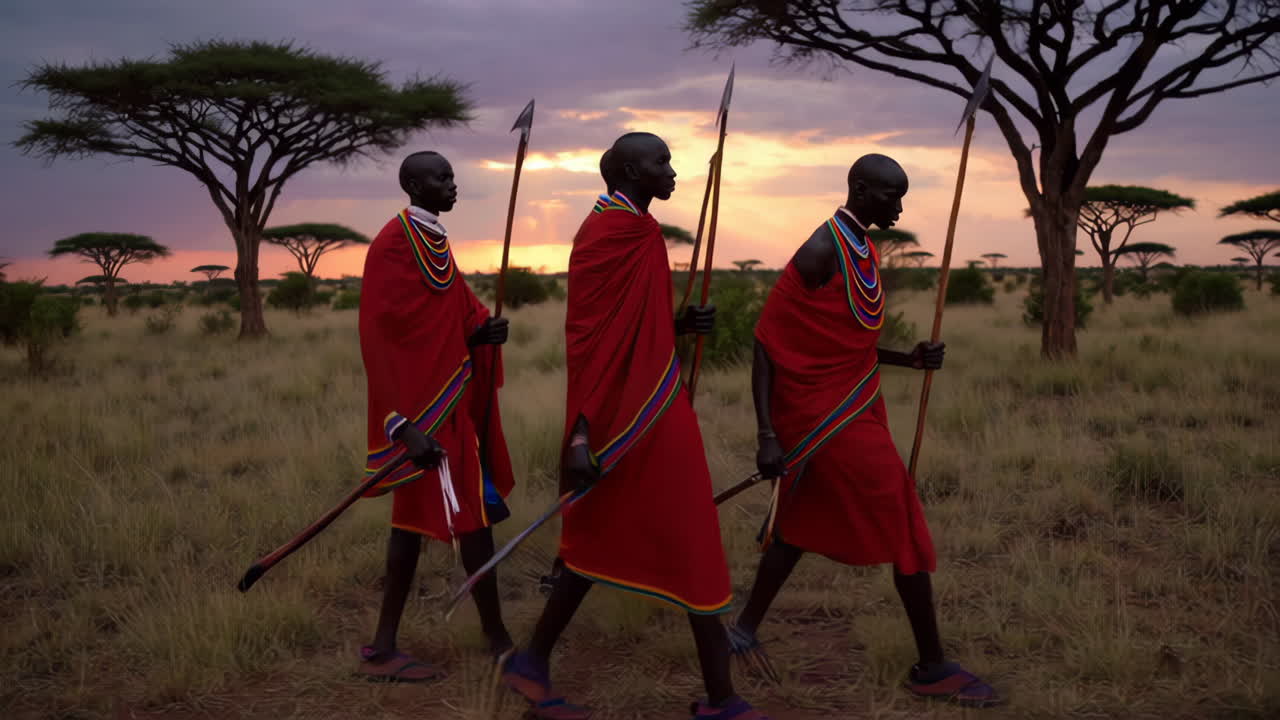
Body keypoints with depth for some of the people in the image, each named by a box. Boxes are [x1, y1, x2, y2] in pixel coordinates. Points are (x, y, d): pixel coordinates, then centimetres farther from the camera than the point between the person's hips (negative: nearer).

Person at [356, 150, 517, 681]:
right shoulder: (396, 243, -14)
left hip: (451, 402, 10)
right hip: (426, 408, -10)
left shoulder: (434, 242, 15)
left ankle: (383, 649, 18)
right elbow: (385, 338, -20)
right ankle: (499, 643, 9)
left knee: (416, 518, 11)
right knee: (476, 517, -4)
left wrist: (482, 331, -6)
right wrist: (407, 424, -26)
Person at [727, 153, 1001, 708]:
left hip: (841, 410, 9)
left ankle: (745, 631, 27)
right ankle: (932, 668, 11)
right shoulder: (822, 251, -17)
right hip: (833, 418, -9)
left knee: (803, 527, 16)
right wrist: (768, 436, -22)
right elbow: (768, 342, -17)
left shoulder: (862, 250, 12)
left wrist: (909, 359, 3)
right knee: (904, 530, -2)